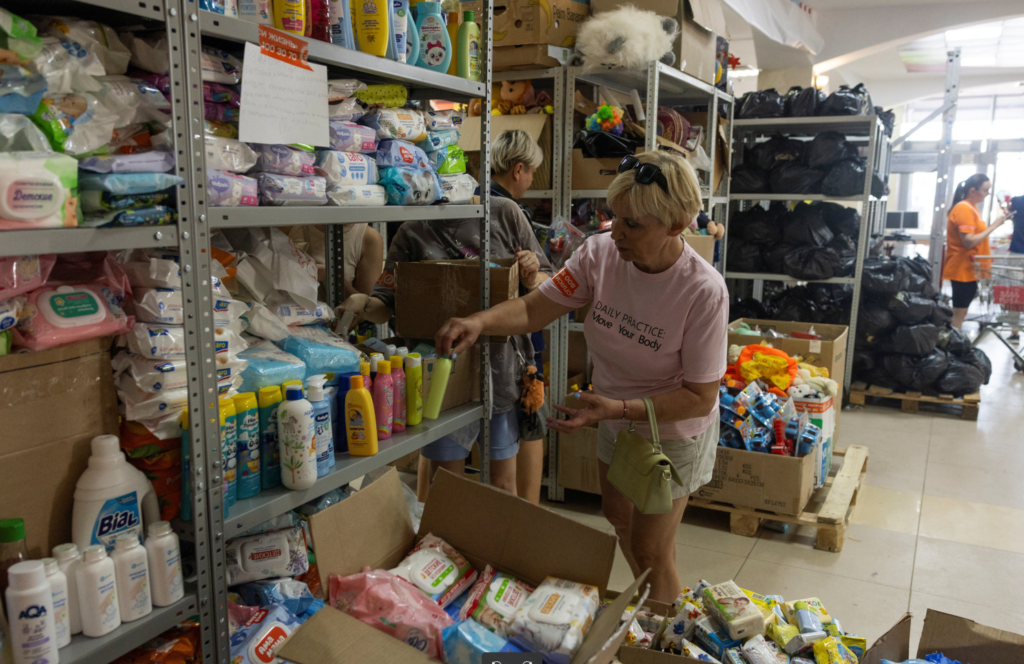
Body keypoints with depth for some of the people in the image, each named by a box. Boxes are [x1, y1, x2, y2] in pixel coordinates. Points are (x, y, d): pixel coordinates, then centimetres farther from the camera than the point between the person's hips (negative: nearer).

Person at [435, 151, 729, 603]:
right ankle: (645, 599, 56)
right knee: (617, 517, 26)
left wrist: (620, 408, -35)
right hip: (614, 420, 6)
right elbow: (533, 310, -18)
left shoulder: (703, 291, -32)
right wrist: (480, 322, -37)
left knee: (651, 549, 7)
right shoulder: (600, 253, -20)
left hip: (672, 431, -5)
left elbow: (700, 396, -26)